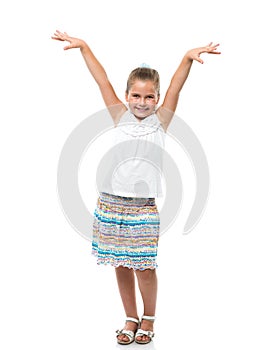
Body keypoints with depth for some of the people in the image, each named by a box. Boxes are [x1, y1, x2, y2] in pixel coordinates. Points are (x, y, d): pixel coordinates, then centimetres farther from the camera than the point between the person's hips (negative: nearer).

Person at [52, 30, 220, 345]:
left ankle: (148, 319, 25)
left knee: (144, 267, 2)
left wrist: (189, 57, -24)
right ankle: (131, 318, 28)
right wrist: (83, 46, 1)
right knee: (121, 265, 10)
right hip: (112, 201, 2)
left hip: (144, 206, -2)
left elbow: (175, 87, -11)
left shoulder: (161, 119, 1)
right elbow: (102, 80, 2)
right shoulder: (120, 116, 4)